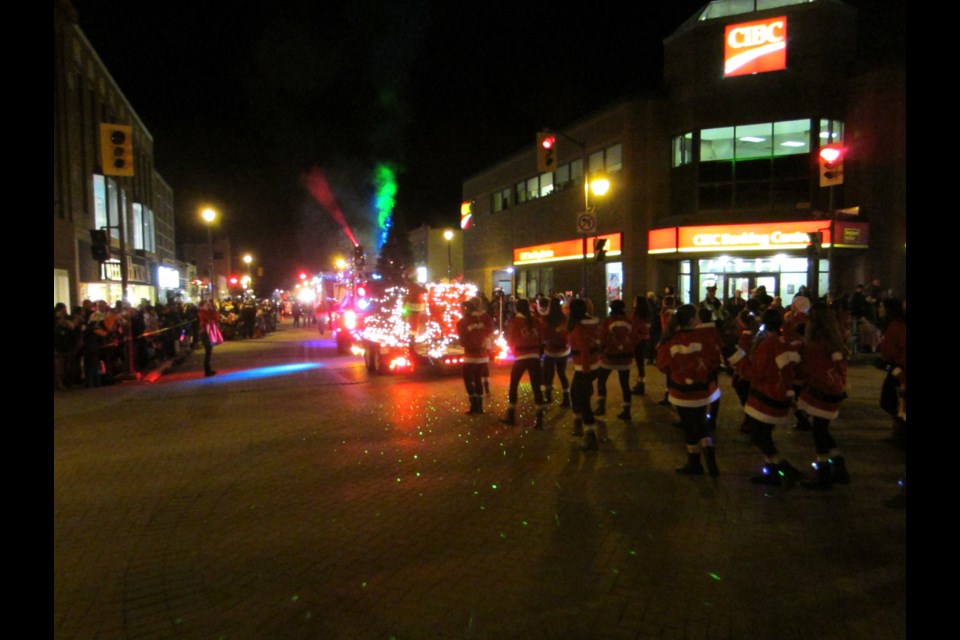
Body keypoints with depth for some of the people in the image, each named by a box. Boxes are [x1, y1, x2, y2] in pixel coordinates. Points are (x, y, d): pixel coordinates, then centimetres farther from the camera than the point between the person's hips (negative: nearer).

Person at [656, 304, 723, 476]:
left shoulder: (670, 340, -16)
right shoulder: (704, 337, -18)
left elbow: (662, 365, -5)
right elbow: (715, 361, -8)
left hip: (682, 393, -1)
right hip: (703, 390, 1)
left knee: (690, 427, 14)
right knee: (701, 423, 22)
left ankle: (695, 464, 28)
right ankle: (710, 460, 11)